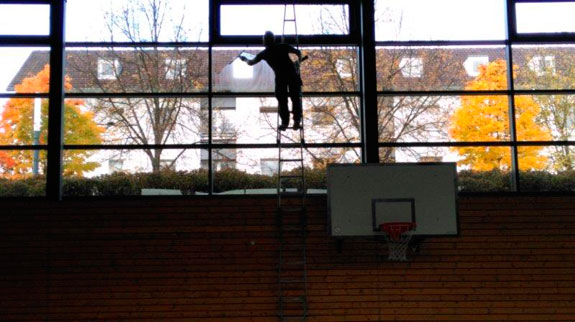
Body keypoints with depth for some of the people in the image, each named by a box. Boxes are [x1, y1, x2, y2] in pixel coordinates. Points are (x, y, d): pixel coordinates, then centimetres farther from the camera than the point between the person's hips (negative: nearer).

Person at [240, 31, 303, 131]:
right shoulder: (283, 47, 6)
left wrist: (245, 59, 41)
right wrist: (299, 59, 26)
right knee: (296, 98, 7)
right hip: (293, 74, 0)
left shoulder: (264, 53, 8)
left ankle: (284, 122, 4)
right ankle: (297, 120, -1)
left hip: (280, 76, 0)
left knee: (282, 100, 9)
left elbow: (251, 62, 20)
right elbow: (298, 52, 5)